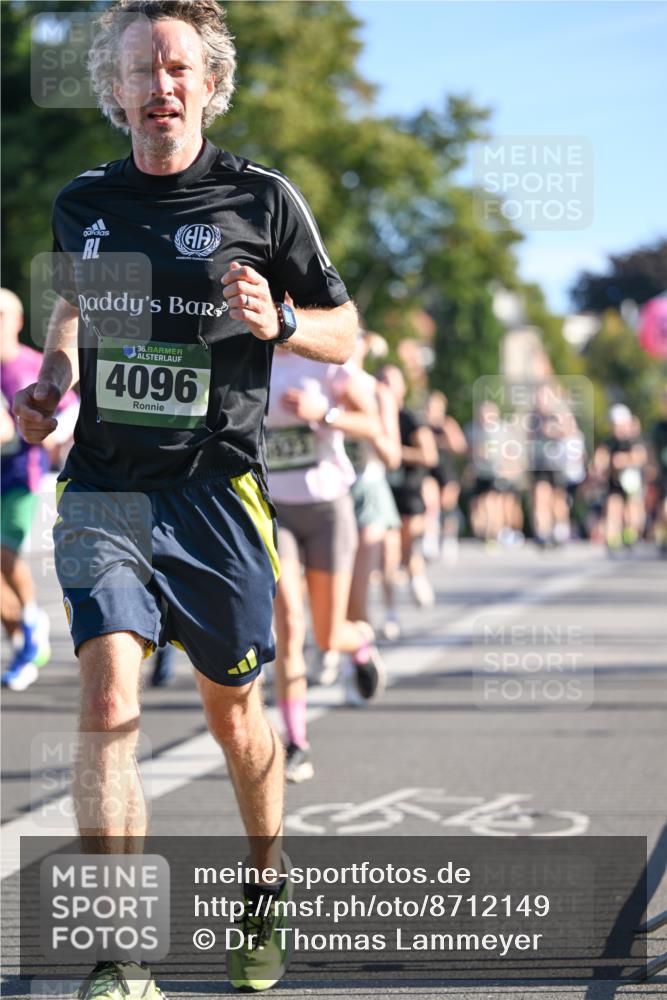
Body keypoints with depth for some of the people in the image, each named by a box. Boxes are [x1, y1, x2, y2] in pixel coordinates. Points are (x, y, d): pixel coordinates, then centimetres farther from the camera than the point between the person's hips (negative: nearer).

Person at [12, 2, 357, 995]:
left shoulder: (262, 198, -2)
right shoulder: (81, 204, 6)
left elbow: (344, 334, 5)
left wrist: (276, 324, -15)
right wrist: (49, 383, 8)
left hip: (216, 493, -1)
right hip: (103, 490, 1)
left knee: (232, 710, 12)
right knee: (108, 698, -15)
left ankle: (268, 879, 40)